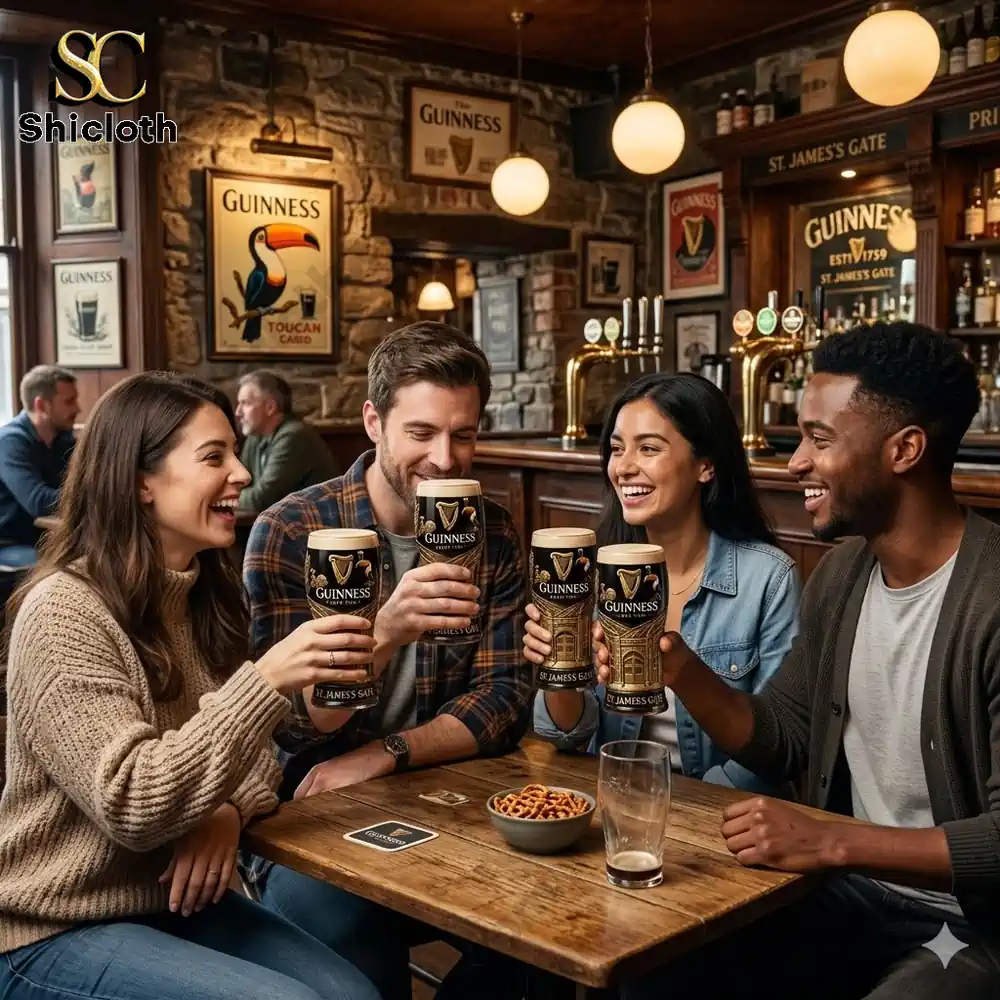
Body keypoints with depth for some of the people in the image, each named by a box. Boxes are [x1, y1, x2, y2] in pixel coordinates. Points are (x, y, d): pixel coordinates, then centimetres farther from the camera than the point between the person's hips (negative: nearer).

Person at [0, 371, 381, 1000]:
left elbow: (253, 753, 6)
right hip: (58, 932, -6)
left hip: (178, 902, 7)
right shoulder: (64, 612, -20)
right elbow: (130, 806, -27)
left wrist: (232, 808, -17)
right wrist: (268, 681, -35)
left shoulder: (210, 595, 4)